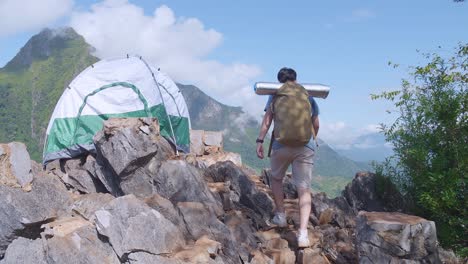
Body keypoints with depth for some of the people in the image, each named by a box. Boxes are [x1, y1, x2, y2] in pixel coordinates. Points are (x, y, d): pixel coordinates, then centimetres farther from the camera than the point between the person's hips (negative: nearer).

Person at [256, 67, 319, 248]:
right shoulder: (308, 96, 15)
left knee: (276, 178, 25)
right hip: (306, 146, 1)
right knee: (304, 189, 0)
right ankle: (303, 231, -13)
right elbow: (316, 124, 18)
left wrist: (260, 141, 0)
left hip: (282, 144, -1)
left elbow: (267, 119, -1)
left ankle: (281, 215, 26)